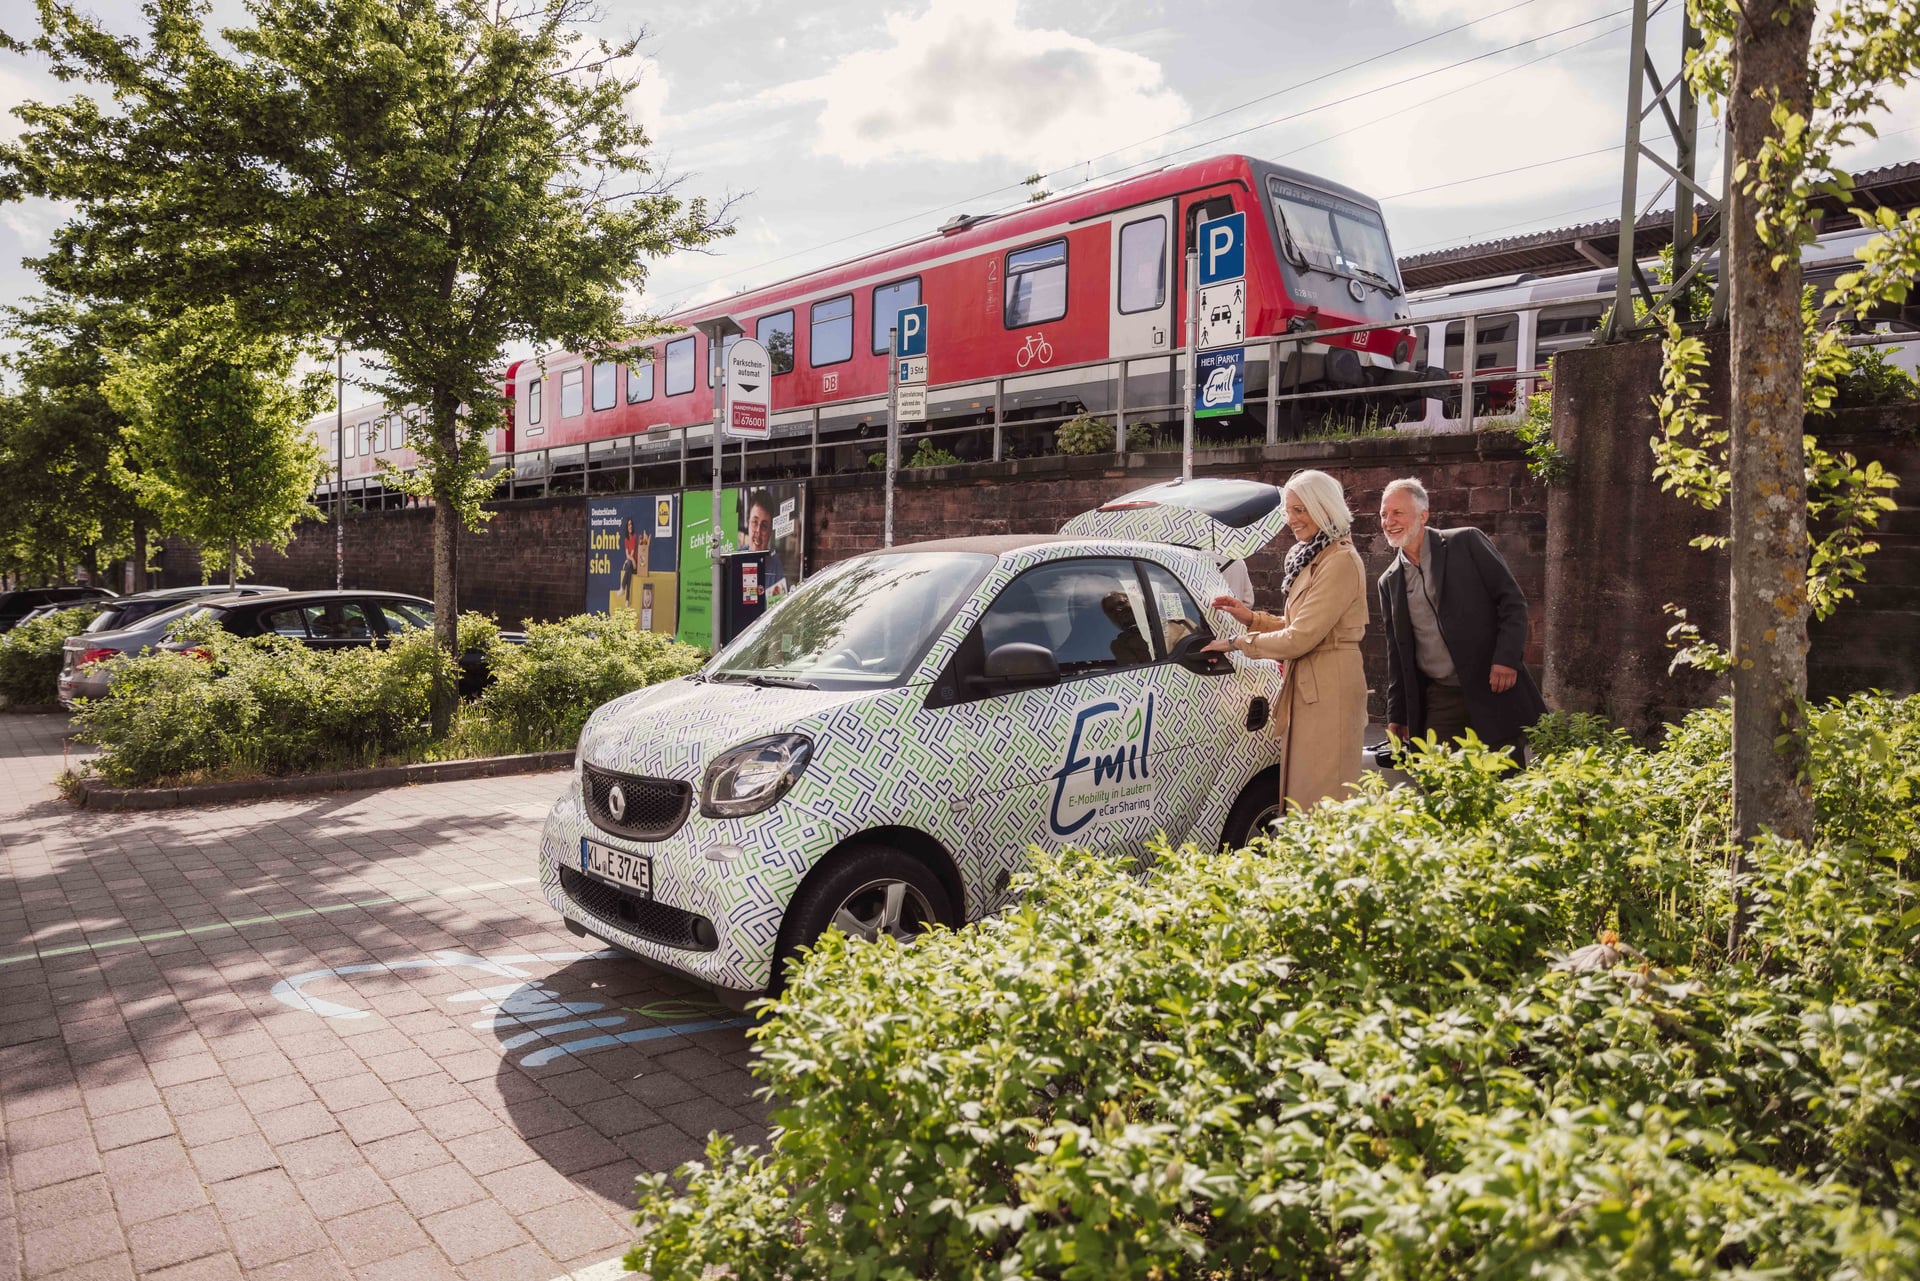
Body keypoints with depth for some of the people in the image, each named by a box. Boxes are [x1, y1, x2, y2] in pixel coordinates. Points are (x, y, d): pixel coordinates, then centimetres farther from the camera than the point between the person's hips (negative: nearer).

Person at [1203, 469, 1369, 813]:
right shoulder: (1310, 558, 16)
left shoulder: (1340, 562, -15)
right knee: (1300, 797, 11)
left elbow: (1301, 637, -18)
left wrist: (1236, 643, -9)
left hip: (1329, 690, -10)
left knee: (1320, 800, -6)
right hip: (1307, 689, 10)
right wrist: (1250, 617, 9)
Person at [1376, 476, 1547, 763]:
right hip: (1438, 702, 4)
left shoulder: (1466, 542, -1)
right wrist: (1397, 715, 13)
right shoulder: (1389, 582, 11)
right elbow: (1397, 653, 16)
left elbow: (1513, 600, -3)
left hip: (1493, 690, -3)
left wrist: (1506, 658, -16)